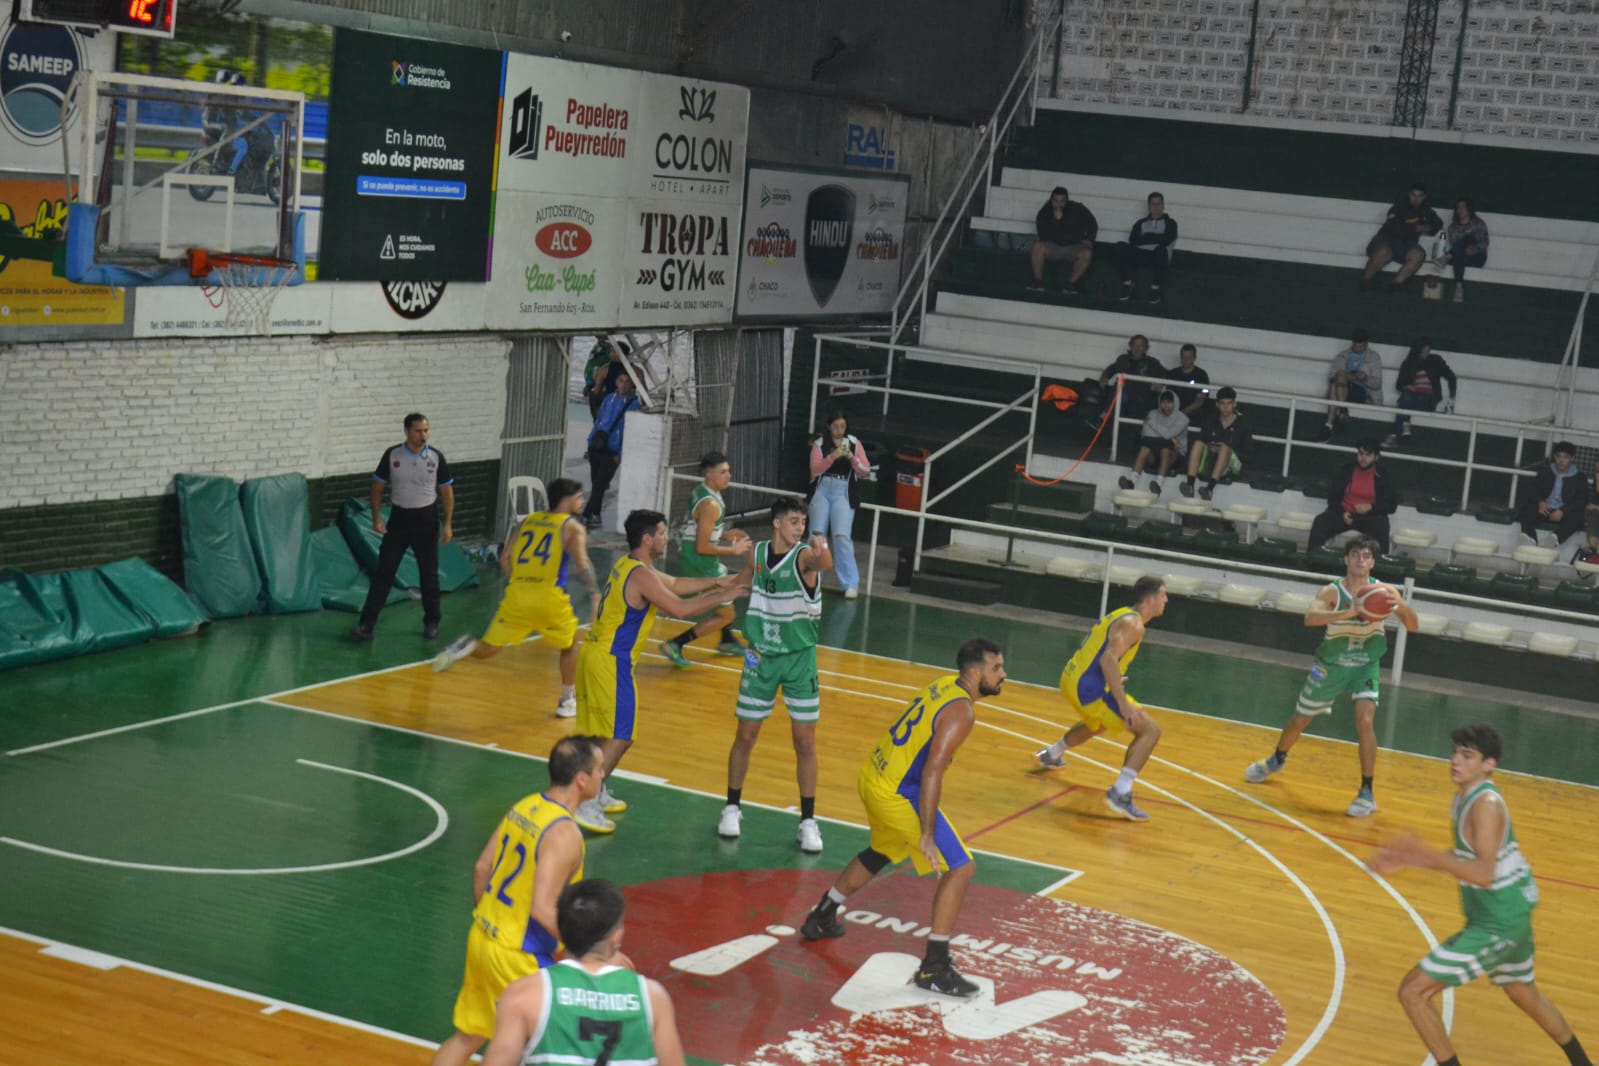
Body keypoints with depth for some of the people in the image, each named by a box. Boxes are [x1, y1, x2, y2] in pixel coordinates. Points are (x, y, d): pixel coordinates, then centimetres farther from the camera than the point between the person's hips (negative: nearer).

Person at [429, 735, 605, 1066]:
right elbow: (543, 911, -27)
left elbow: (481, 869, 11)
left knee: (468, 1035, 20)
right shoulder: (564, 834, -23)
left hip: (483, 938, 8)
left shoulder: (524, 806, 3)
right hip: (517, 956, -8)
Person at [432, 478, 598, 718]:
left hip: (517, 594, 3)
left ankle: (468, 646, -23)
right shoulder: (573, 527, 4)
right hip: (550, 597, -3)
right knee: (570, 644, 23)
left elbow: (505, 559, 14)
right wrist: (595, 595, -8)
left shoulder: (528, 521, 19)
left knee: (488, 649, 10)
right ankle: (568, 702, 25)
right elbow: (582, 564, -12)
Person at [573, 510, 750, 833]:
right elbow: (681, 609, -20)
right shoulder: (641, 575, -17)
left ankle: (598, 794, 31)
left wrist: (714, 582, 19)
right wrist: (722, 597, -9)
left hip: (594, 652, 10)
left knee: (602, 731, 20)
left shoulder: (628, 565, 13)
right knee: (620, 737, -6)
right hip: (610, 661, -10)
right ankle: (586, 806, -8)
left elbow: (675, 585, 24)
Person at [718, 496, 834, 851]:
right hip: (761, 657, 3)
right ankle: (732, 808, 24)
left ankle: (808, 822, 8)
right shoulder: (757, 553, -2)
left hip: (799, 659, -3)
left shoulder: (804, 555, -15)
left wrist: (822, 552, -61)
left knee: (805, 742, -2)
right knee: (746, 736, 7)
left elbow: (824, 564, -41)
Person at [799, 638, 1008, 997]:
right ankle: (934, 968, -6)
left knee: (880, 853, 34)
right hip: (897, 794, -10)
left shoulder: (945, 684, 8)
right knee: (960, 869, -7)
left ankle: (821, 918, 49)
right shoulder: (961, 711, -19)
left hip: (872, 777, 10)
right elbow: (932, 772, -25)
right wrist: (927, 833, -25)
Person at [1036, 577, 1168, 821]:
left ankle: (1051, 755, 57)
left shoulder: (1122, 614, 15)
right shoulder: (1133, 625, -13)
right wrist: (1123, 704, -28)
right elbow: (1109, 659, -26)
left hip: (1071, 679, 10)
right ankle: (1120, 793, -20)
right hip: (1089, 688, -10)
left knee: (1097, 724, 40)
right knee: (1150, 729, -11)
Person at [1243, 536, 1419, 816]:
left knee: (1365, 722, -23)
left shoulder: (1383, 591, -15)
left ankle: (1367, 793, -11)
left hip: (1366, 666, -1)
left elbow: (1412, 627, -18)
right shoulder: (1332, 592, -20)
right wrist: (1349, 612, -52)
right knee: (1299, 721, 16)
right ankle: (1277, 759, 48)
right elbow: (1310, 618, -39)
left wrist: (1401, 606, -40)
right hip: (1330, 665, 1)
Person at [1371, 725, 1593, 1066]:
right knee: (1525, 995, 33)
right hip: (1510, 918, 10)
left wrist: (1426, 854, -40)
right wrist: (1407, 861, 10)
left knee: (1413, 991, -11)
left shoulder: (1486, 804, -23)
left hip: (1497, 925, -10)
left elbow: (1484, 873, -32)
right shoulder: (1465, 798, 5)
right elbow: (1464, 858, 17)